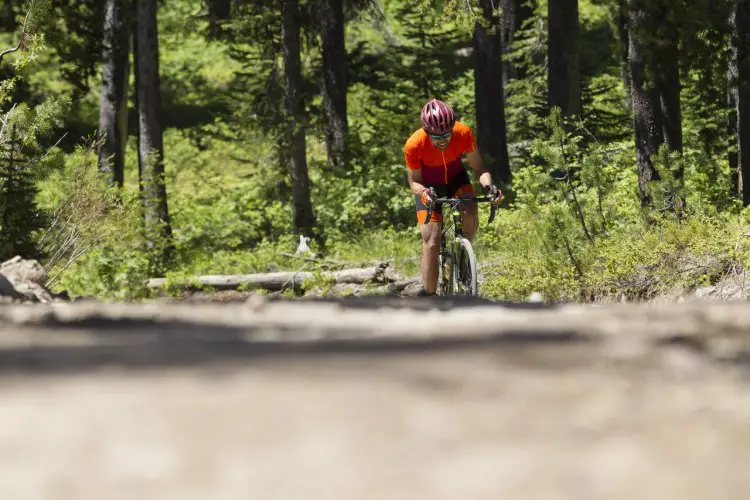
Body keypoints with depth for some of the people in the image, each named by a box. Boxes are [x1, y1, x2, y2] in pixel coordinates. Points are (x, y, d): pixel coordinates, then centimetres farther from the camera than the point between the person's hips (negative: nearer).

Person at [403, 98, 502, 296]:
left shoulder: (463, 133, -28)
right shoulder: (414, 145, -31)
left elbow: (478, 168, -17)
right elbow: (414, 182, -18)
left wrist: (488, 186, -38)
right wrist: (425, 192, -40)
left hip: (456, 179, 1)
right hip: (428, 186, -1)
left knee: (470, 216, -28)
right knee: (431, 241, -13)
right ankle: (429, 297, -4)